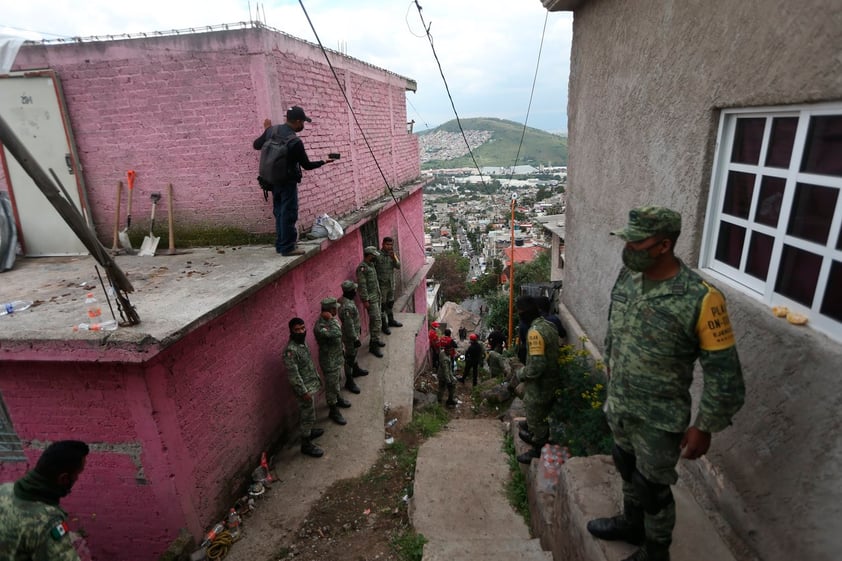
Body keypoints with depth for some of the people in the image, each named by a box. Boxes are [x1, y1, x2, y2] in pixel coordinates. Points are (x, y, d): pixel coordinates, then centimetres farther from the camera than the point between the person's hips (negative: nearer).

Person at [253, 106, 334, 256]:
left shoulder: (272, 130, -1)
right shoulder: (295, 142, -21)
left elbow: (256, 145, 14)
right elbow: (307, 165, -11)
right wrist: (324, 161, 4)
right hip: (288, 182, -8)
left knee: (279, 213, 15)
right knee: (289, 214, -1)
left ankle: (280, 244, 23)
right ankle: (287, 247, 3)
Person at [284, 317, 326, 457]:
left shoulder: (302, 343, 0)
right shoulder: (290, 350, -28)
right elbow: (293, 374, -27)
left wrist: (317, 378, 19)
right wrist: (304, 391, -23)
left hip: (312, 384, 9)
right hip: (305, 388, -9)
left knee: (309, 414, 26)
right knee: (308, 416, 4)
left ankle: (309, 432, 47)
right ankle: (306, 445, 19)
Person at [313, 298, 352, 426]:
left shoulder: (329, 319, -4)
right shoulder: (320, 327, -33)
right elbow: (337, 334, -47)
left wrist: (342, 352, 20)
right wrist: (331, 319, -36)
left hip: (337, 357, 9)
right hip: (329, 361, -9)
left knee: (337, 381, 28)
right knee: (331, 385, 9)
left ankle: (337, 398, 52)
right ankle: (333, 411, 26)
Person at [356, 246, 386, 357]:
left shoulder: (371, 265, 10)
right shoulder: (362, 268, -19)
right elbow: (362, 285, -21)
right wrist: (365, 300, -21)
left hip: (376, 297, 9)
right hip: (370, 298, -9)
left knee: (375, 320, 17)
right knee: (376, 320, -10)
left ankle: (374, 340, 29)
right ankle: (373, 346, -4)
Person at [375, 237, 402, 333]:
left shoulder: (392, 254, 3)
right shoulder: (377, 256, -16)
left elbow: (398, 266, -4)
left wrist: (394, 258, -20)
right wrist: (376, 283, -15)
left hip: (391, 283, 7)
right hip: (382, 284, -7)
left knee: (390, 303, 21)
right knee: (382, 305, 2)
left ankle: (391, 320, 38)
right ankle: (384, 325, 12)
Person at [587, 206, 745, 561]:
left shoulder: (700, 299, -26)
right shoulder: (627, 277, -6)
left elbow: (723, 375, -17)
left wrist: (703, 428, -12)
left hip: (659, 419, -6)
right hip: (618, 406, 6)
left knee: (653, 488, 15)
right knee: (627, 468, 27)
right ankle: (630, 523, 53)